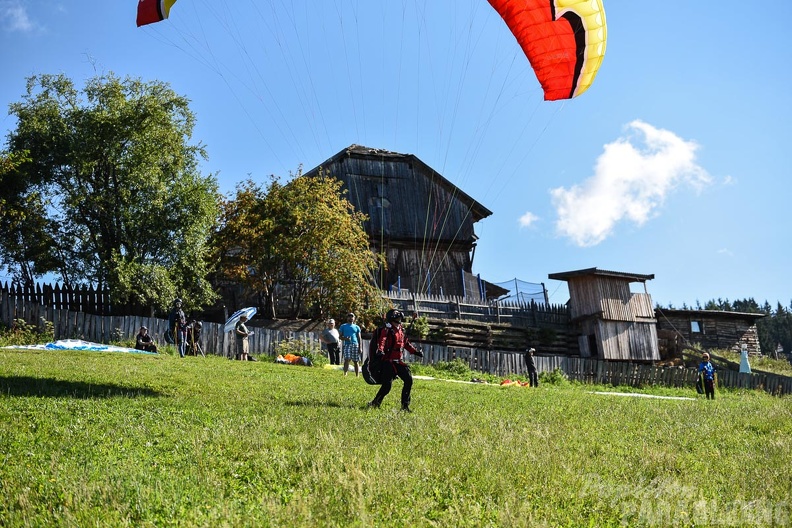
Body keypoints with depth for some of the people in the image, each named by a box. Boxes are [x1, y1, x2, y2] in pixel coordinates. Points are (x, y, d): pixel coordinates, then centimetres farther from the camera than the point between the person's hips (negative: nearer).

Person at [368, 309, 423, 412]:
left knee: (409, 380, 1)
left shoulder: (401, 330, 14)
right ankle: (375, 403, 8)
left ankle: (405, 406, 11)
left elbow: (406, 343, 26)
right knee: (387, 385, -12)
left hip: (399, 361, 8)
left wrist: (416, 351, 24)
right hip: (388, 362, -8)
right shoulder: (386, 330, -10)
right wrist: (380, 350, -46)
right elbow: (382, 341, -28)